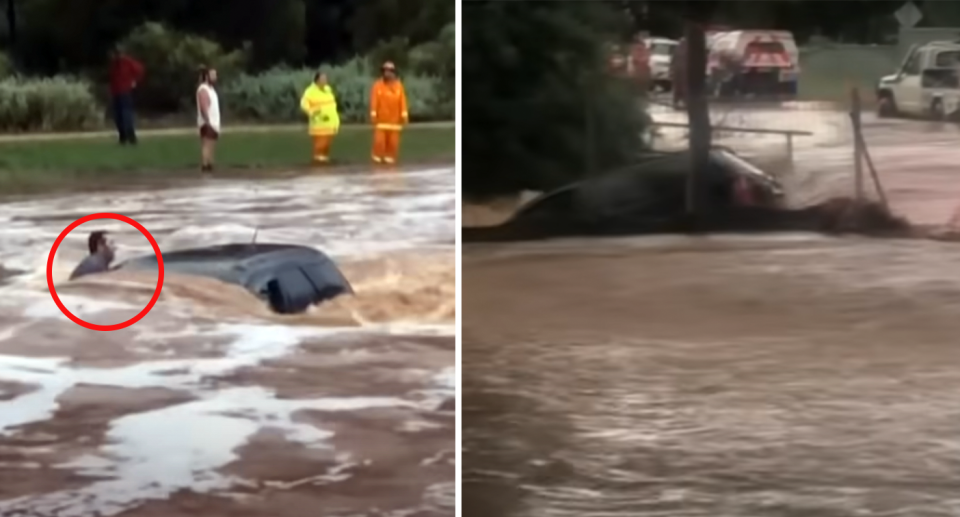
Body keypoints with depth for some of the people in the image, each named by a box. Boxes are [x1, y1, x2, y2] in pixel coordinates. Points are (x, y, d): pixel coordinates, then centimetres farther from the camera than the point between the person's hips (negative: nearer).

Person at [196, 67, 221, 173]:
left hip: (213, 123, 10)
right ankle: (205, 167, -17)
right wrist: (208, 122, -25)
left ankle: (209, 167, 7)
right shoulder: (203, 89, -12)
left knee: (211, 147, 7)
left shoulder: (211, 89, 19)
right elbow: (204, 107, -20)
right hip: (207, 124, -10)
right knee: (207, 146, -14)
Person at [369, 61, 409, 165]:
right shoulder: (378, 85, -2)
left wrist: (404, 115, -4)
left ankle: (390, 158, 11)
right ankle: (378, 157, 3)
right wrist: (373, 114, -11)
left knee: (393, 140, 3)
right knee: (379, 139, -7)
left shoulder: (398, 85, 3)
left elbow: (402, 101, 1)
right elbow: (374, 101, -5)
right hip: (381, 118, -2)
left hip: (394, 119, 2)